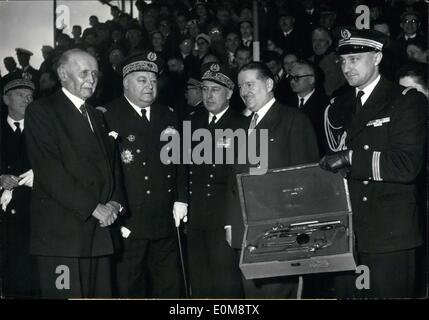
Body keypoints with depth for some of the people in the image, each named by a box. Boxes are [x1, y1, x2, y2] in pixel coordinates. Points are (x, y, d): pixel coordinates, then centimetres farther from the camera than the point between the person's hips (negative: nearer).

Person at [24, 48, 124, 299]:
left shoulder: (96, 117, 21)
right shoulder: (41, 111, -3)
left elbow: (111, 164, 18)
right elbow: (50, 172, -13)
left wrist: (115, 203, -1)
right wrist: (93, 207, -15)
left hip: (101, 230, 7)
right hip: (62, 232, -6)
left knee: (101, 293, 8)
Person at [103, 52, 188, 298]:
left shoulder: (169, 115, 13)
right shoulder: (108, 116, -4)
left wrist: (181, 199, 6)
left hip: (166, 221, 5)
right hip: (127, 222, -4)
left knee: (171, 287, 12)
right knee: (129, 288, 5)